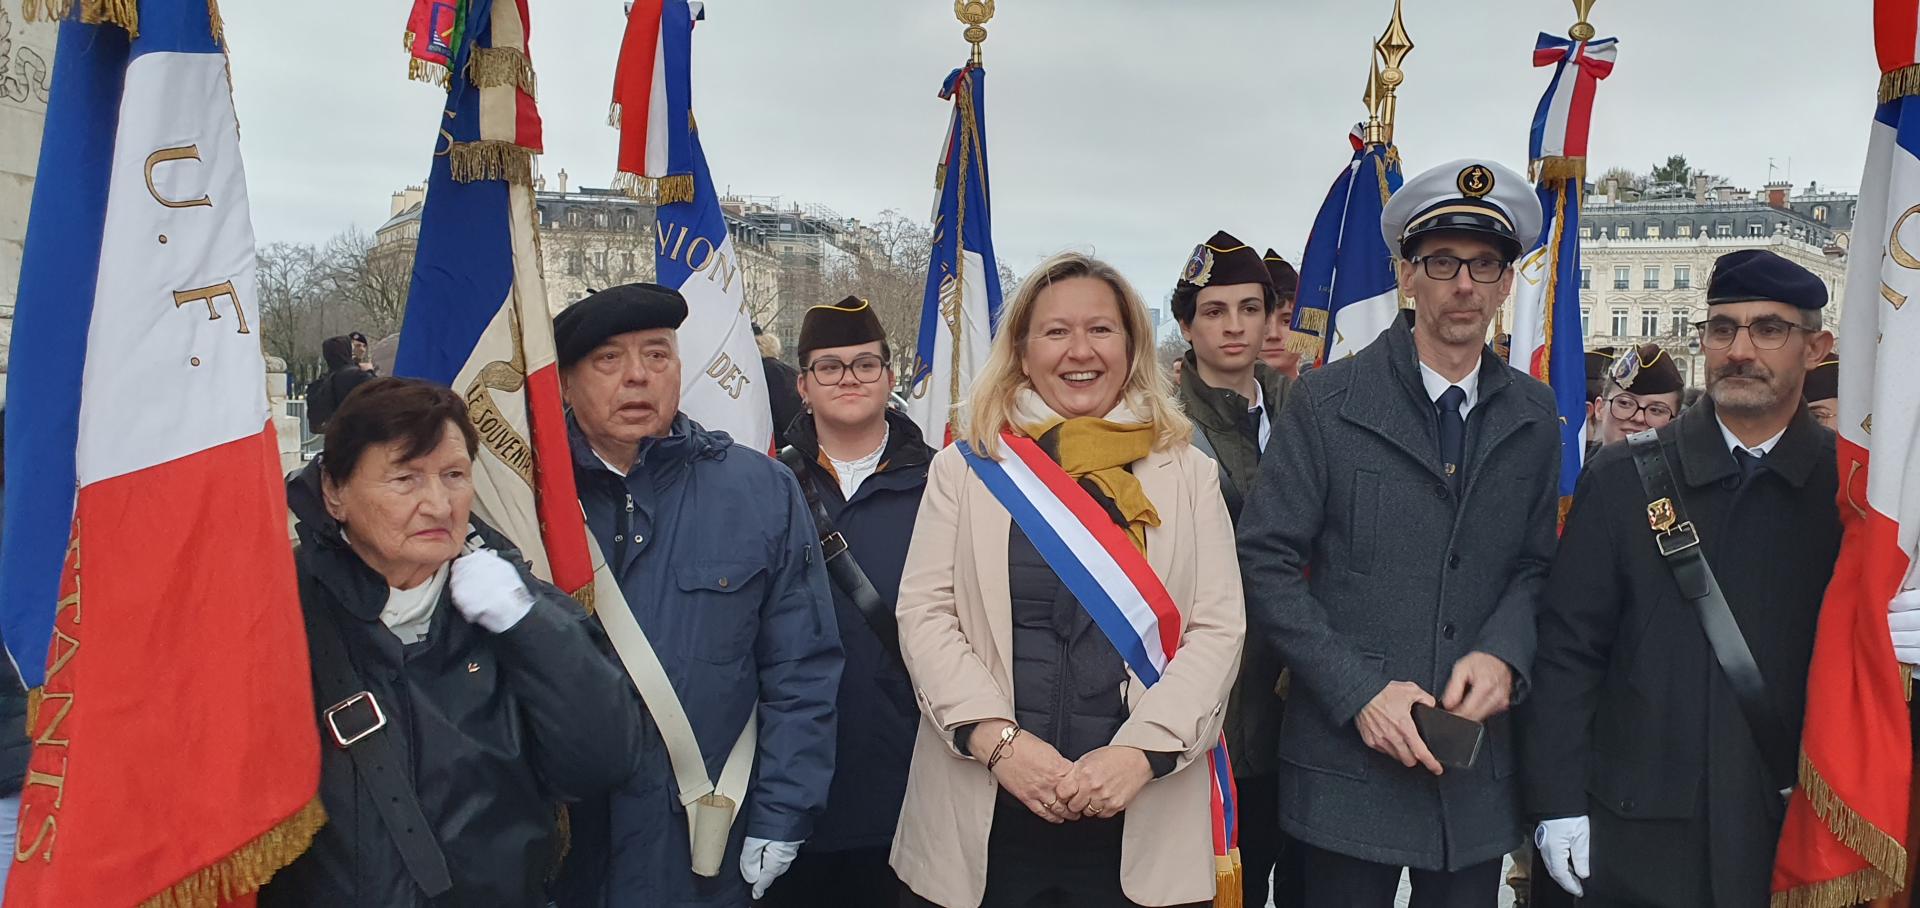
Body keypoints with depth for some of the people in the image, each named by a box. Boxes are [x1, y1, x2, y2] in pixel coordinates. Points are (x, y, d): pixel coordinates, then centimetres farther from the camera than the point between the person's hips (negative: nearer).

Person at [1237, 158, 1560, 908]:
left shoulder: (1532, 416, 7)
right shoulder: (1327, 401, -5)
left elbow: (1535, 563, 10)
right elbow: (1266, 561, -8)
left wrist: (1501, 652, -10)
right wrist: (1359, 692, -14)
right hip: (1349, 756, -3)